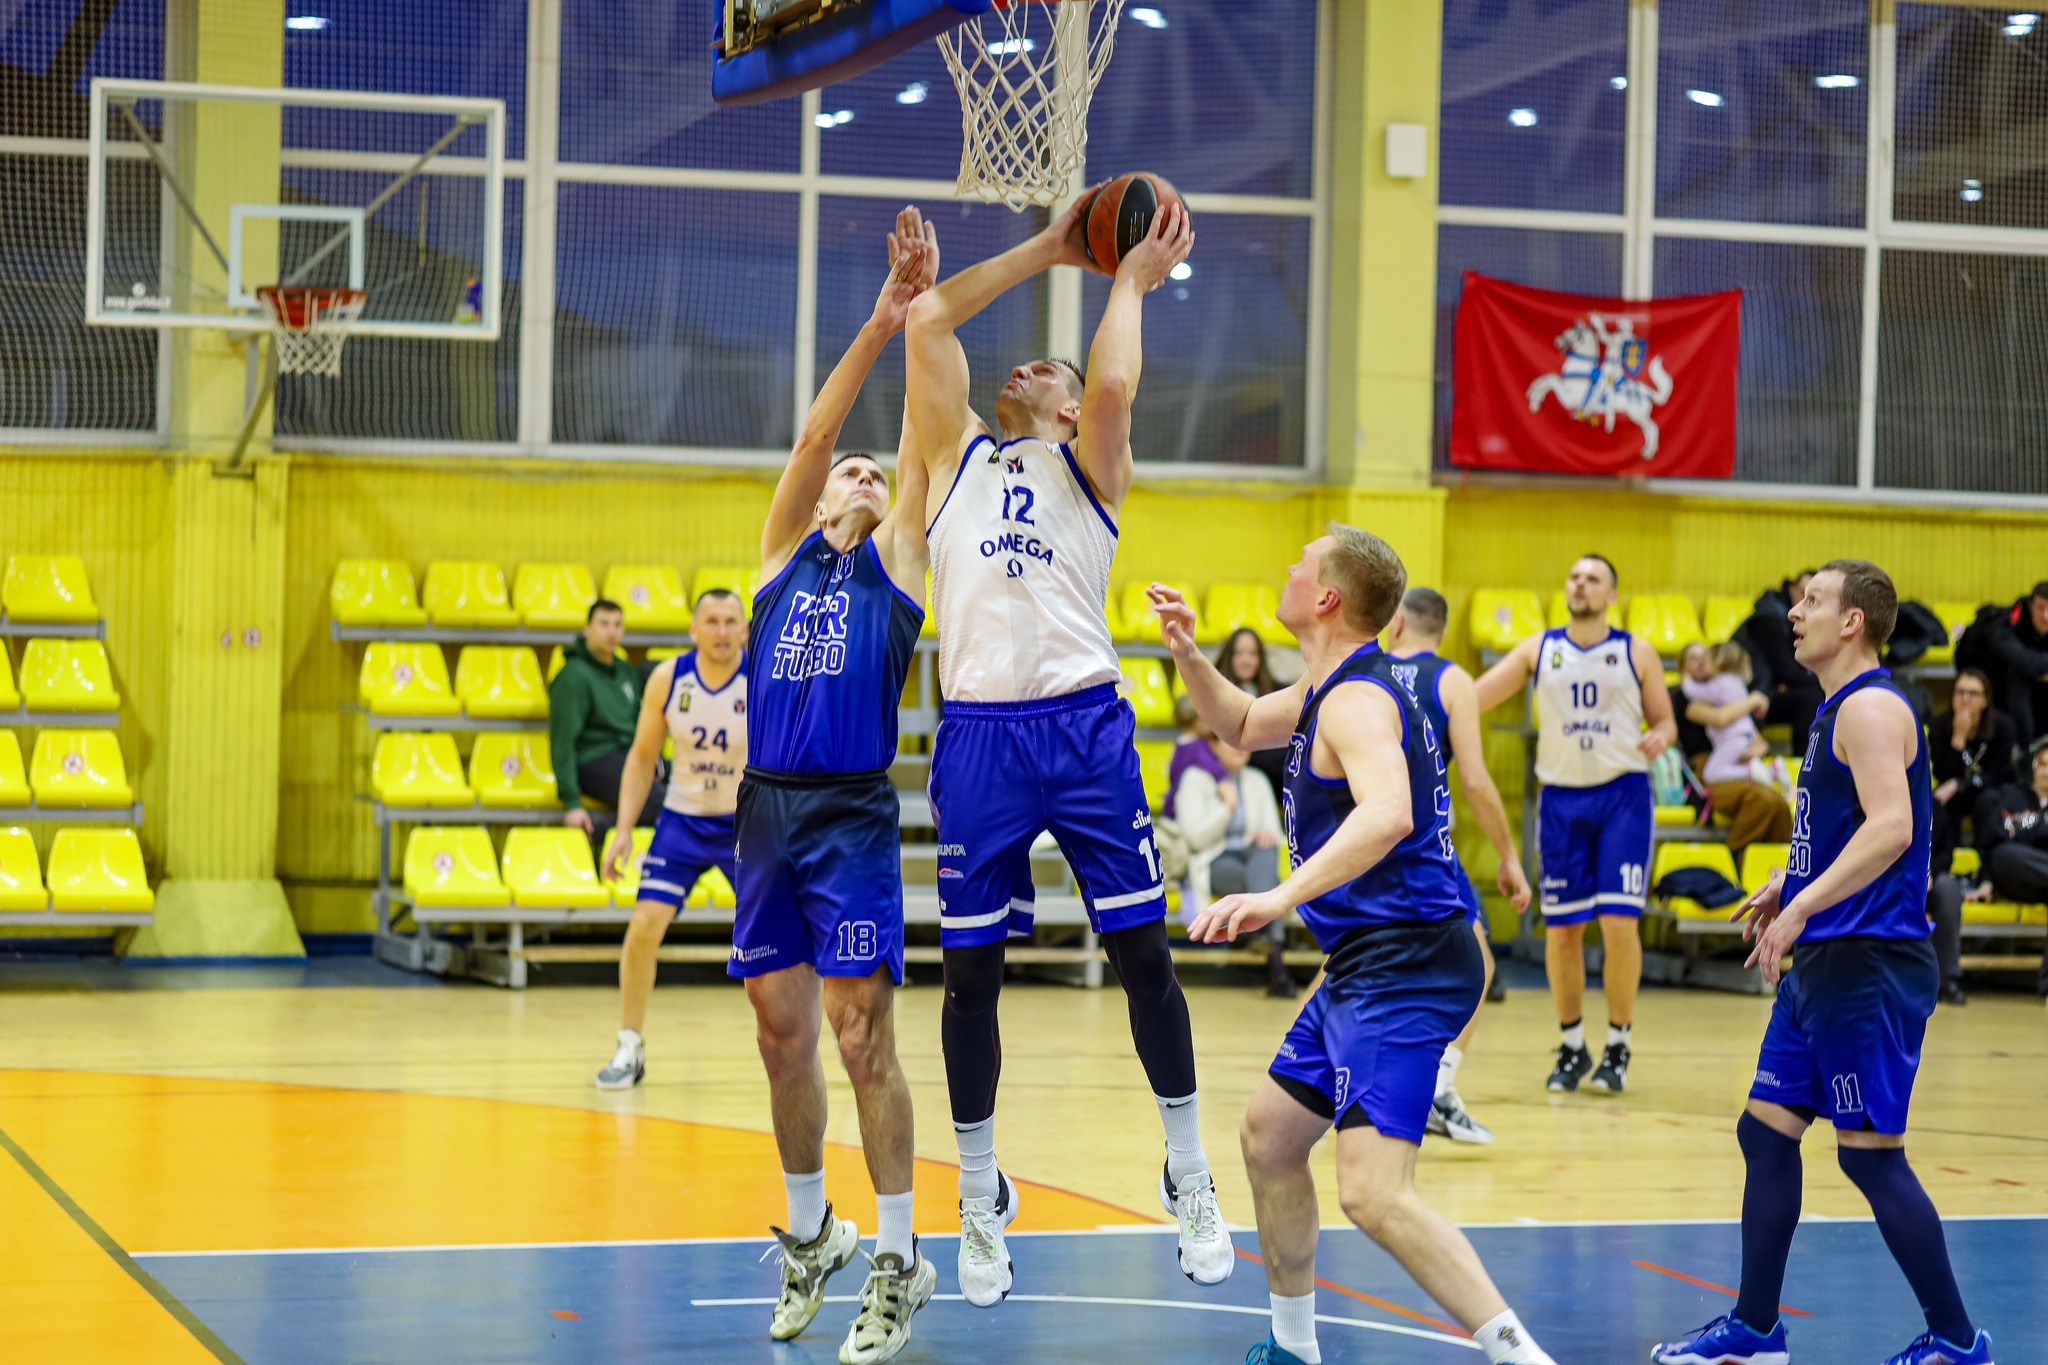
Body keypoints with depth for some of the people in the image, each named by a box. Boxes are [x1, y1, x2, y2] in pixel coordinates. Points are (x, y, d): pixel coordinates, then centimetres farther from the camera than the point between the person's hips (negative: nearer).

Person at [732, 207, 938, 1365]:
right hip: (766, 813, 4)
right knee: (783, 1035, 8)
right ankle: (812, 1235, 23)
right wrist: (877, 324, 0)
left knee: (863, 1034, -7)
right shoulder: (786, 557, 16)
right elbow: (814, 435, 7)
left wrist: (927, 313, 1)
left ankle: (899, 1262, -1)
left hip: (852, 818, -4)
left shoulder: (896, 562, 9)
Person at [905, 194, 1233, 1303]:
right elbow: (928, 320, 11)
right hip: (977, 733, 2)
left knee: (1142, 950, 0)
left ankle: (1189, 1180, 12)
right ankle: (982, 1202, 15)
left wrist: (1131, 280, 6)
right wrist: (1047, 250, 15)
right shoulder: (957, 454, 19)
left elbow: (1114, 386, -9)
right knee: (970, 971, 4)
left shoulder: (1092, 468, 13)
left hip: (1085, 724, -2)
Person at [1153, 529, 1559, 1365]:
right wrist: (1188, 654, 14)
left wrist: (1282, 896, -46)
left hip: (1405, 968, -11)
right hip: (1366, 965, 11)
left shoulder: (1358, 700, -17)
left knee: (1373, 1193, -23)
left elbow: (1386, 815, -36)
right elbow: (1245, 726, 33)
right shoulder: (1330, 687, 15)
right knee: (1269, 1136, 22)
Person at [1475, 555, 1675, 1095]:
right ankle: (1571, 1046, 18)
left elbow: (1665, 721, 6)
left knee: (1619, 923, -10)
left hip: (1622, 795, -2)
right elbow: (1476, 696, 0)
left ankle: (1618, 1046, 4)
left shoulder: (1636, 652, 2)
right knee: (1561, 930, 3)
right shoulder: (1539, 649, 6)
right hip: (1561, 798, 2)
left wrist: (1659, 738, -16)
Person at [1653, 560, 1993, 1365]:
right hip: (1823, 963, 10)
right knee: (1765, 1131, 11)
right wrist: (1790, 883, 20)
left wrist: (1802, 907, -28)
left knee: (1870, 1153, -7)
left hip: (1869, 964, -10)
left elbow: (1891, 828, -26)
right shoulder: (1837, 710, 17)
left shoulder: (1871, 708, -14)